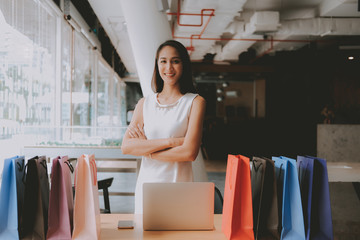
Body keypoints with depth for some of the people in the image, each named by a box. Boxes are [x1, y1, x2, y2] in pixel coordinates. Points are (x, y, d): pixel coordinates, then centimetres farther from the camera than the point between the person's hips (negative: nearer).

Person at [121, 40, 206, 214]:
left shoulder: (195, 102, -2)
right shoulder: (144, 103, 8)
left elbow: (190, 152, -13)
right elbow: (126, 146, -4)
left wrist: (145, 149, -6)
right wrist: (170, 141, -13)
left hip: (179, 184, -3)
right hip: (146, 184, 3)